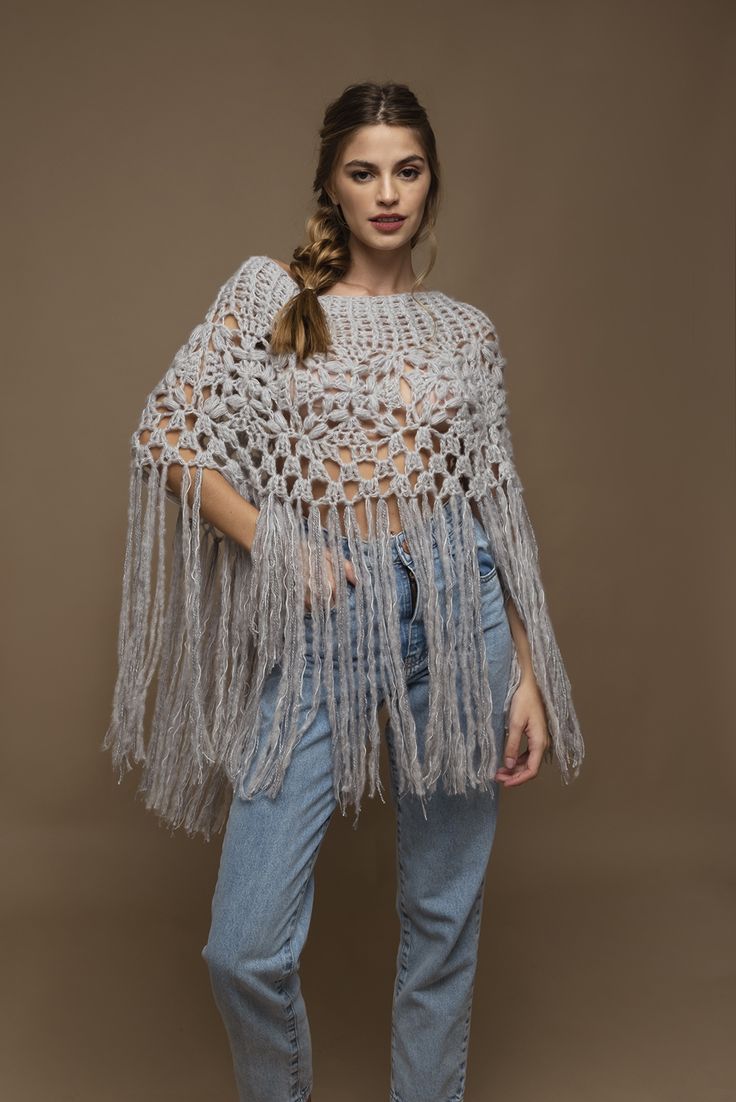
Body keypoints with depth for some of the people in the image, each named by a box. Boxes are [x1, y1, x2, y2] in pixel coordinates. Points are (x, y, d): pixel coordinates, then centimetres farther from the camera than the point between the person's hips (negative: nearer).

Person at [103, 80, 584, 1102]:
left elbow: (499, 506, 9)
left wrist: (530, 674, 5)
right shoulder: (267, 292, 4)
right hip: (321, 628, -1)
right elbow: (169, 437, 1)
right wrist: (276, 550, -9)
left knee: (445, 920, 11)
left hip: (456, 610, 2)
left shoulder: (467, 330, 9)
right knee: (245, 948, -3)